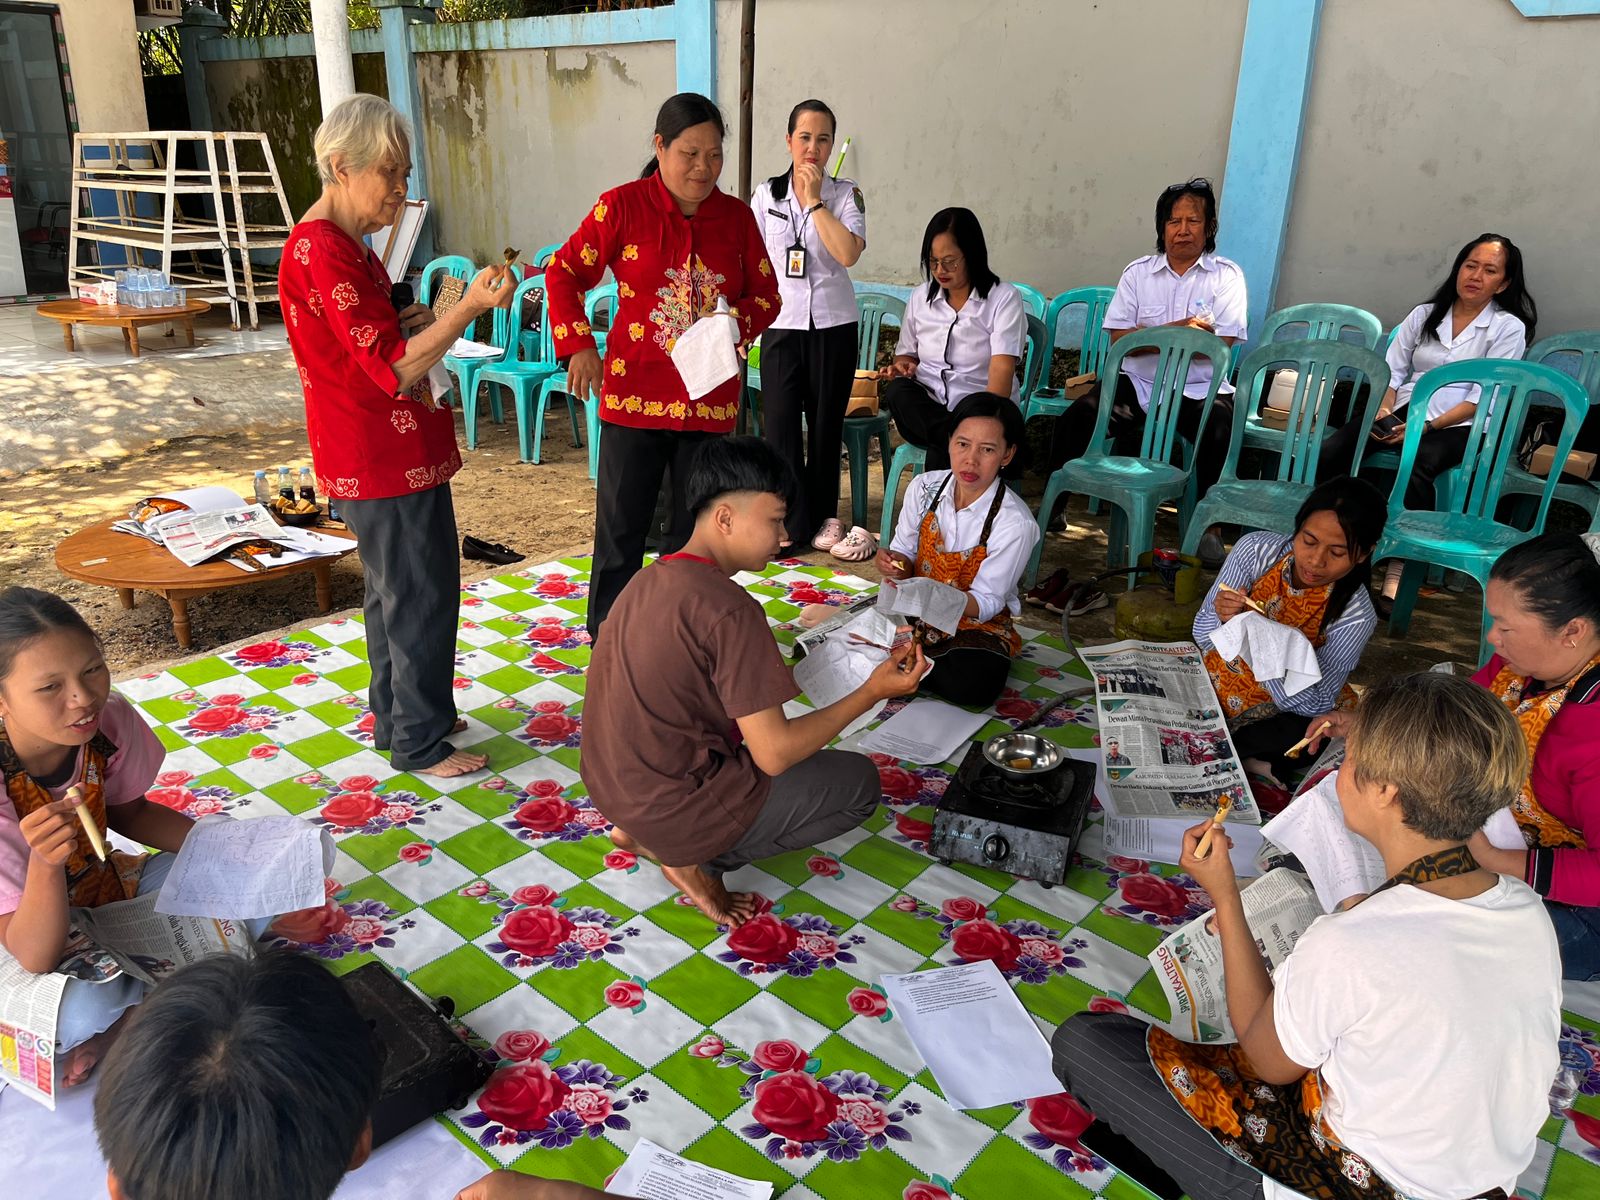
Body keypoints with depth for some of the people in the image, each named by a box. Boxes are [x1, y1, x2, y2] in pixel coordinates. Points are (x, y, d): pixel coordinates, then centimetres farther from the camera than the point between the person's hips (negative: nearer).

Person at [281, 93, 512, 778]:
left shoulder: (339, 245, 13)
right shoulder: (324, 252, -20)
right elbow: (394, 369, -24)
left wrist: (410, 322, 7)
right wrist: (470, 307, -28)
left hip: (385, 456, 11)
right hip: (386, 461, -11)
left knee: (393, 589, 19)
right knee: (422, 596, -1)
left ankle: (397, 716, 33)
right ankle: (419, 744, 12)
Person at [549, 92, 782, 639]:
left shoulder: (736, 216, 6)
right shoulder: (622, 205, -3)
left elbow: (766, 296, 11)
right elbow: (564, 272, 3)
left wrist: (733, 325, -10)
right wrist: (579, 347, -8)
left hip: (710, 398, 3)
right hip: (634, 393, -3)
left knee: (695, 531, 11)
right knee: (621, 527, 4)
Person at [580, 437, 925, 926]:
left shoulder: (650, 578, 3)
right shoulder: (729, 608, -23)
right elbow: (774, 753, -21)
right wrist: (873, 692, -12)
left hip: (610, 787, 8)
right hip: (673, 808, -8)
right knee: (859, 781, 4)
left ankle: (640, 830, 13)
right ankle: (692, 858, 1)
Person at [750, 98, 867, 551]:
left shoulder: (846, 194, 0)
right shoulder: (766, 194, 5)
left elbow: (848, 253, -18)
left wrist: (814, 200, -13)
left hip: (832, 323, -1)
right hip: (781, 323, 1)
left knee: (826, 421, 7)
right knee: (779, 421, -3)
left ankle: (823, 516, 20)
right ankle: (790, 520, 7)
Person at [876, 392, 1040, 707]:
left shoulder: (1015, 524, -19)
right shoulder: (924, 487, -6)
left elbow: (985, 602, -16)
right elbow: (905, 554, 5)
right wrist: (896, 564, -21)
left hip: (977, 625, -2)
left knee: (972, 687, -35)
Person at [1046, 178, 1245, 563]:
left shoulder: (1227, 275, 4)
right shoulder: (1138, 273, 8)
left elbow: (1221, 345, -9)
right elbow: (1119, 339, -4)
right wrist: (1179, 331, -16)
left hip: (1199, 389, -1)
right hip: (1137, 383, 2)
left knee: (1220, 427, -32)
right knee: (1076, 417, -22)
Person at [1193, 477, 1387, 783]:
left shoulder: (1355, 617, -21)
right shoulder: (1255, 549, -16)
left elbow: (1313, 705, -20)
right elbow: (1202, 636, -7)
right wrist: (1222, 618, -31)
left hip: (1281, 713, -2)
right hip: (1215, 685, 3)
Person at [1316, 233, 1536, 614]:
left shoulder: (1509, 328, 6)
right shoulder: (1424, 314, 18)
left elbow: (1482, 399, -5)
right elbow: (1392, 372, 13)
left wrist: (1427, 426, -18)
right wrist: (1384, 409, -8)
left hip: (1458, 426, -4)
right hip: (1403, 411, 4)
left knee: (1417, 467, -38)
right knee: (1330, 451, -27)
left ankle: (1398, 572, -38)